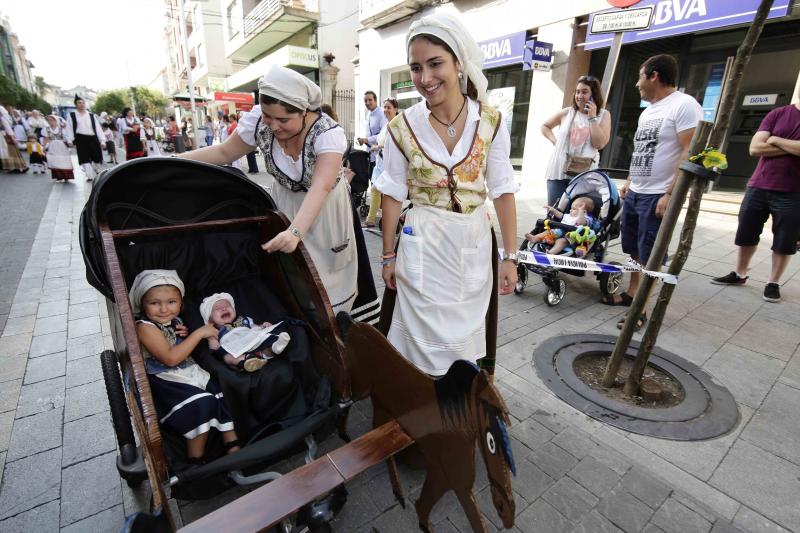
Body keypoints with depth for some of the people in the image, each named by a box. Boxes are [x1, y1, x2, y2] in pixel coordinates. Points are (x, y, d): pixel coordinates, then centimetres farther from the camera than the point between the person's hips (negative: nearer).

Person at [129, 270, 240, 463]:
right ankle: (196, 464, -15)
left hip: (190, 371, 8)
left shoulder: (175, 320, 7)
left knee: (222, 398, -7)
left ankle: (234, 450, 1)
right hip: (165, 381, -7)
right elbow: (171, 358, -23)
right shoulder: (145, 326, -14)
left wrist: (186, 335, 0)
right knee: (201, 404, -27)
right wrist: (199, 333, -22)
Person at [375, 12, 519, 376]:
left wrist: (509, 256, -3)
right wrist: (388, 256, 4)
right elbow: (393, 196, 0)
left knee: (465, 333, 17)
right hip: (424, 244, -1)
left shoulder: (490, 122, -6)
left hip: (475, 243, 2)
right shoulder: (402, 127, -8)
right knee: (429, 338, 7)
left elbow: (502, 191, -1)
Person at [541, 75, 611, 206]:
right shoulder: (567, 112, 6)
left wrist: (592, 117, -9)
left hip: (585, 174, -1)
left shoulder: (603, 115, 3)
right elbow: (545, 126, 20)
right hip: (559, 171, 1)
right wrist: (555, 141, 5)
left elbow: (600, 144, -9)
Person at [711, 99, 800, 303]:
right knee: (746, 234, 9)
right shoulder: (777, 114, 6)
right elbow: (755, 148, -5)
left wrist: (775, 140, -6)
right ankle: (739, 274, 24)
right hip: (758, 188, 2)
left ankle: (773, 283, 17)